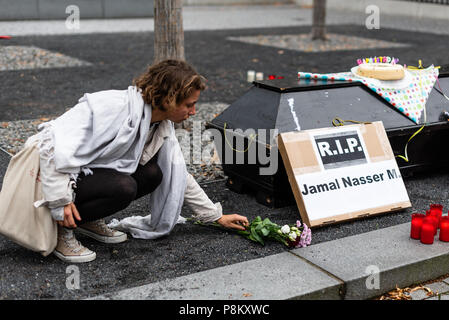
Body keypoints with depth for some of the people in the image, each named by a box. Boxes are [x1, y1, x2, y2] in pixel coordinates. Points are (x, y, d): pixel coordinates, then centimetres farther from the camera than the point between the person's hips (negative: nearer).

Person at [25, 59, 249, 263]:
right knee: (124, 188, -30)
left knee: (152, 174, -10)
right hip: (52, 173, -8)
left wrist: (217, 216, 13)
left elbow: (179, 177, 11)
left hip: (92, 170, 8)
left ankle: (88, 219, 4)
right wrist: (61, 200, -31)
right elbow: (57, 145, -30)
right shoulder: (116, 107, -28)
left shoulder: (163, 128, 0)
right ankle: (59, 227, -12)